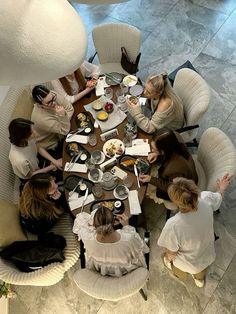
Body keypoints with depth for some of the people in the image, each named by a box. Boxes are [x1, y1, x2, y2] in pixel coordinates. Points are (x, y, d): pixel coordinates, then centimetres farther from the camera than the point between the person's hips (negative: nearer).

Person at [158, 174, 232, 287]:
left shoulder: (173, 225, -44)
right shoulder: (206, 199, -33)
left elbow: (171, 254, -24)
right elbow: (219, 196, -7)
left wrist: (168, 259, 0)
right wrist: (221, 188, 17)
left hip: (189, 264, -3)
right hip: (208, 257, 3)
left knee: (169, 257, 33)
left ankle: (180, 274, 65)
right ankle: (199, 278, 70)